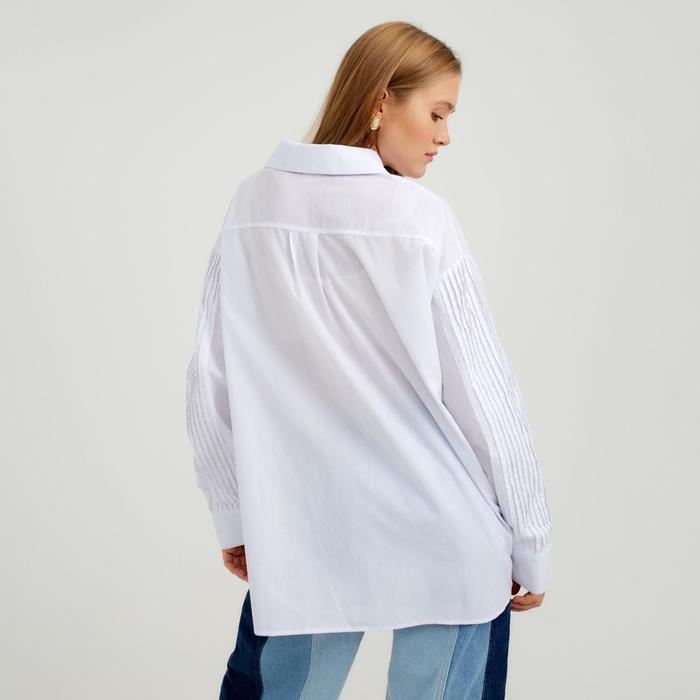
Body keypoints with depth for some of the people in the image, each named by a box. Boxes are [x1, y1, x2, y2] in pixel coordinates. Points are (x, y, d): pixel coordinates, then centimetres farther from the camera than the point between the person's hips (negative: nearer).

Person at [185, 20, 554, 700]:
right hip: (447, 545, -3)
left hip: (300, 542, 4)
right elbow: (483, 393, -9)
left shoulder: (251, 208, 0)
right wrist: (531, 544, 2)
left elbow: (210, 385, 4)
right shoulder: (419, 217, -12)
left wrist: (234, 517, 16)